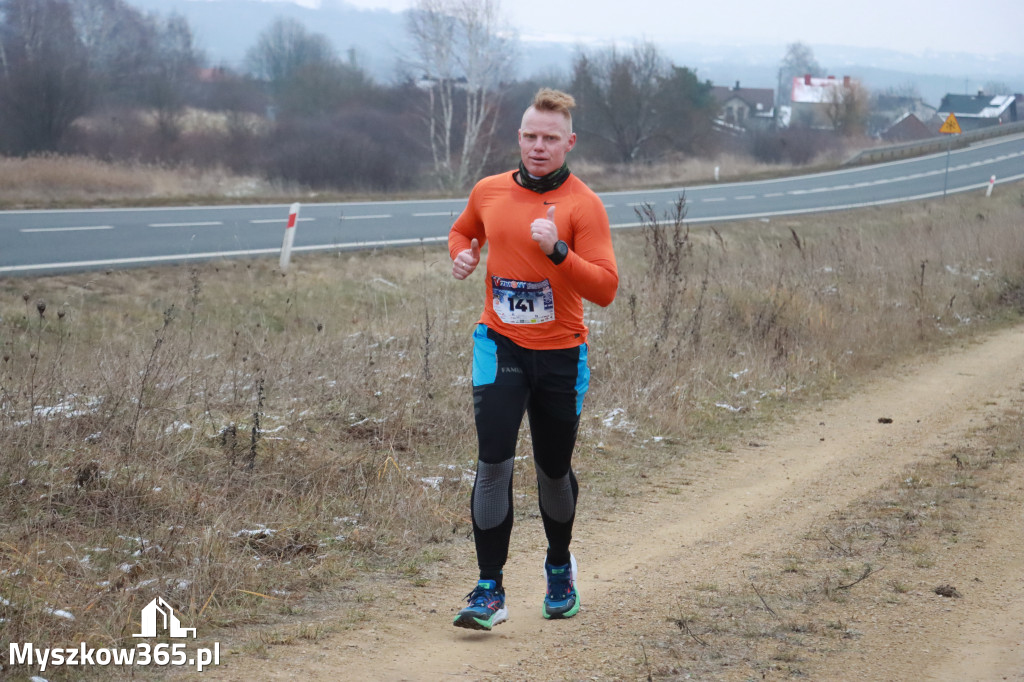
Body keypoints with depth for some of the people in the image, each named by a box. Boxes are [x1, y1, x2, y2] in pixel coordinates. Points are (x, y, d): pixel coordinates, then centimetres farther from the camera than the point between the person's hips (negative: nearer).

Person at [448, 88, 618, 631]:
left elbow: (604, 289, -16)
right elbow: (464, 231, 26)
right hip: (500, 346, 1)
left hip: (560, 355, -1)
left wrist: (557, 251, -30)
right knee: (494, 462, -14)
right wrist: (462, 253, 3)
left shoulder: (582, 205, -9)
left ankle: (560, 567, 40)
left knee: (554, 470, 13)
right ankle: (489, 591, -10)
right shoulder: (488, 192, 3)